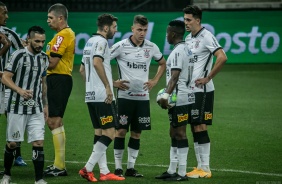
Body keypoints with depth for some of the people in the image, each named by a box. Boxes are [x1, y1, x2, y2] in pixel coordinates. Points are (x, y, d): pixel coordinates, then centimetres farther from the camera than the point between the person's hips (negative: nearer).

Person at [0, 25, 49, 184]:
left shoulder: (44, 58, 9)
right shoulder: (19, 55, -9)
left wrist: (45, 105, 18)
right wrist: (20, 90, -26)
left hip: (36, 109, 4)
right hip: (17, 108, -4)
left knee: (38, 143, -6)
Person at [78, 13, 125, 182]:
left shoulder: (90, 42, 19)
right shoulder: (101, 41, -10)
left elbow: (82, 69, 25)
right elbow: (97, 62, -27)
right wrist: (107, 86, -24)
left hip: (91, 95, 10)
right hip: (102, 96, -10)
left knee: (100, 133, 11)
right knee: (109, 133, -7)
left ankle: (104, 172, 12)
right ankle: (88, 168, -11)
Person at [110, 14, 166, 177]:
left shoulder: (151, 47, 4)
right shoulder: (121, 46, -8)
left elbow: (163, 63, 23)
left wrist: (155, 81, 9)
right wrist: (112, 82, -8)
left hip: (143, 97, 4)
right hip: (125, 95, -4)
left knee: (137, 132, 6)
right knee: (121, 131, -3)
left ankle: (131, 167, 13)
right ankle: (118, 167, 4)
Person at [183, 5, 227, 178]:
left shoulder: (206, 37, -12)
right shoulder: (189, 38, 14)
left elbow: (222, 58, -22)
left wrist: (207, 78, -18)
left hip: (202, 90, -8)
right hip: (189, 90, 8)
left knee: (200, 127, -8)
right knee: (195, 129, 9)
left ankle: (205, 169, -3)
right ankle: (200, 167, 14)